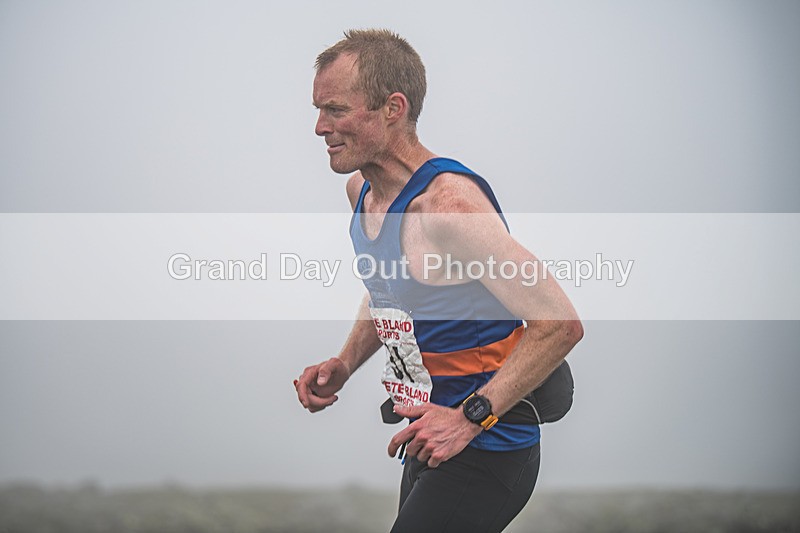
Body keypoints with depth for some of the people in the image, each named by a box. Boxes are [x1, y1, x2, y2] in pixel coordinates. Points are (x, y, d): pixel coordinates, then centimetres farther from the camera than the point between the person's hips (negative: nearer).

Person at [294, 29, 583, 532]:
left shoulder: (446, 203, -25)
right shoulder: (362, 190, 4)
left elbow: (560, 324, -27)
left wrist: (470, 417, -27)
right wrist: (345, 364, 6)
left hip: (486, 453, -9)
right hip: (432, 441, 9)